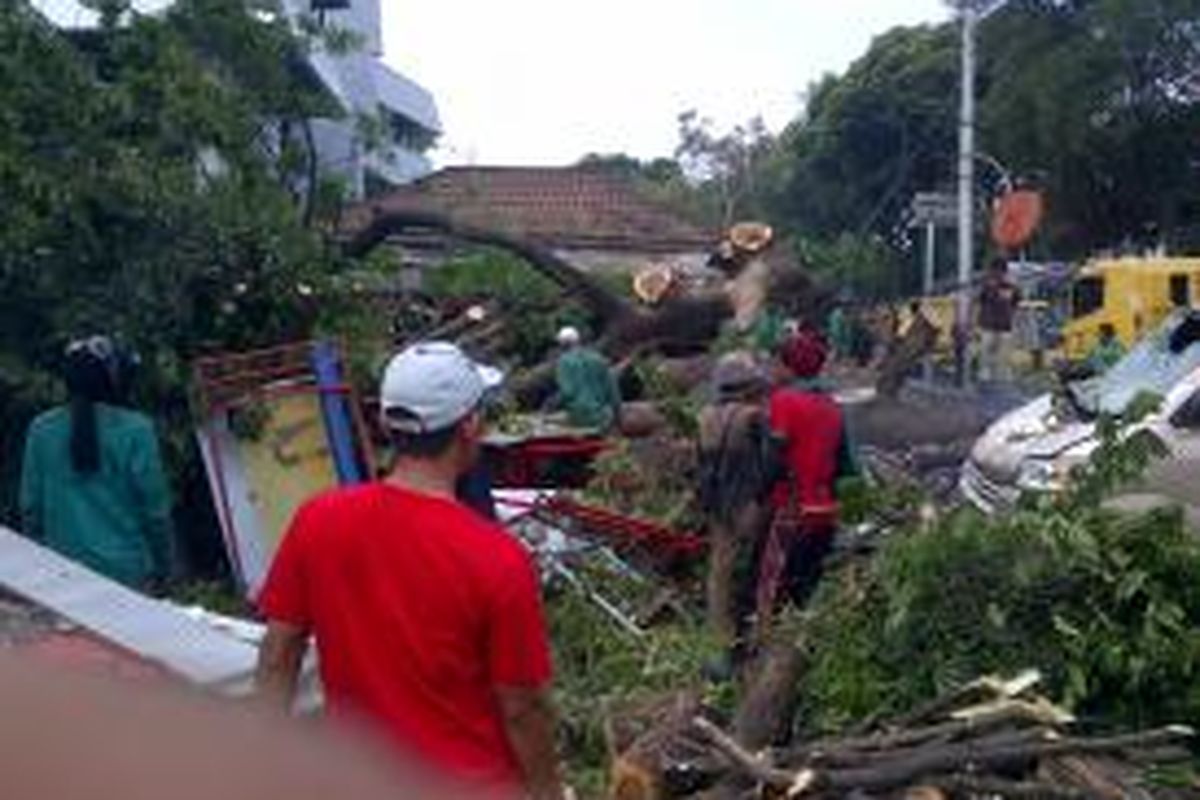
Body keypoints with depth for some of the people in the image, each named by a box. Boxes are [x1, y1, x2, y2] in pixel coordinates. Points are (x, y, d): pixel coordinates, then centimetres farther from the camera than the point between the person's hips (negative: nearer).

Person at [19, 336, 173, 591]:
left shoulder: (41, 430, -2)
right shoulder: (134, 430, -12)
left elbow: (30, 505, 3)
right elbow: (154, 505, -8)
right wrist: (163, 564, 4)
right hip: (125, 569, -3)